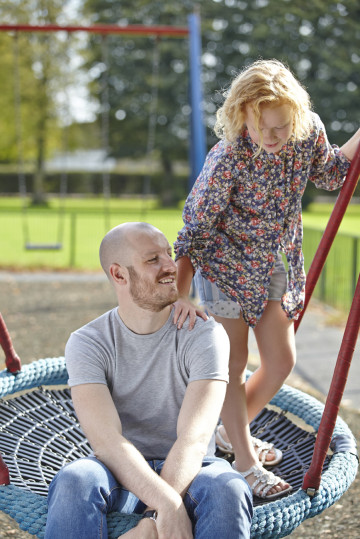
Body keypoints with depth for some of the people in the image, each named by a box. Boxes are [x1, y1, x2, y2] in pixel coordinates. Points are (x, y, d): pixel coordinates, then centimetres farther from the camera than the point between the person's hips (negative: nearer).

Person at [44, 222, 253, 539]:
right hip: (122, 474, 1)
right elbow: (106, 440, -20)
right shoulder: (87, 343, -7)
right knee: (75, 479, -34)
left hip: (189, 473, 0)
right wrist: (167, 505, -36)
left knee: (229, 488, -36)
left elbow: (194, 439, -20)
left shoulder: (205, 335, -10)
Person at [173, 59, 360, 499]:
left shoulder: (310, 131, -13)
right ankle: (245, 463, 15)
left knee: (281, 362, 11)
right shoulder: (227, 158, -28)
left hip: (276, 265, 6)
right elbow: (195, 227, -21)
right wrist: (181, 293, -28)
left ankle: (232, 431, 34)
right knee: (234, 364, 1)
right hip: (226, 266, -6)